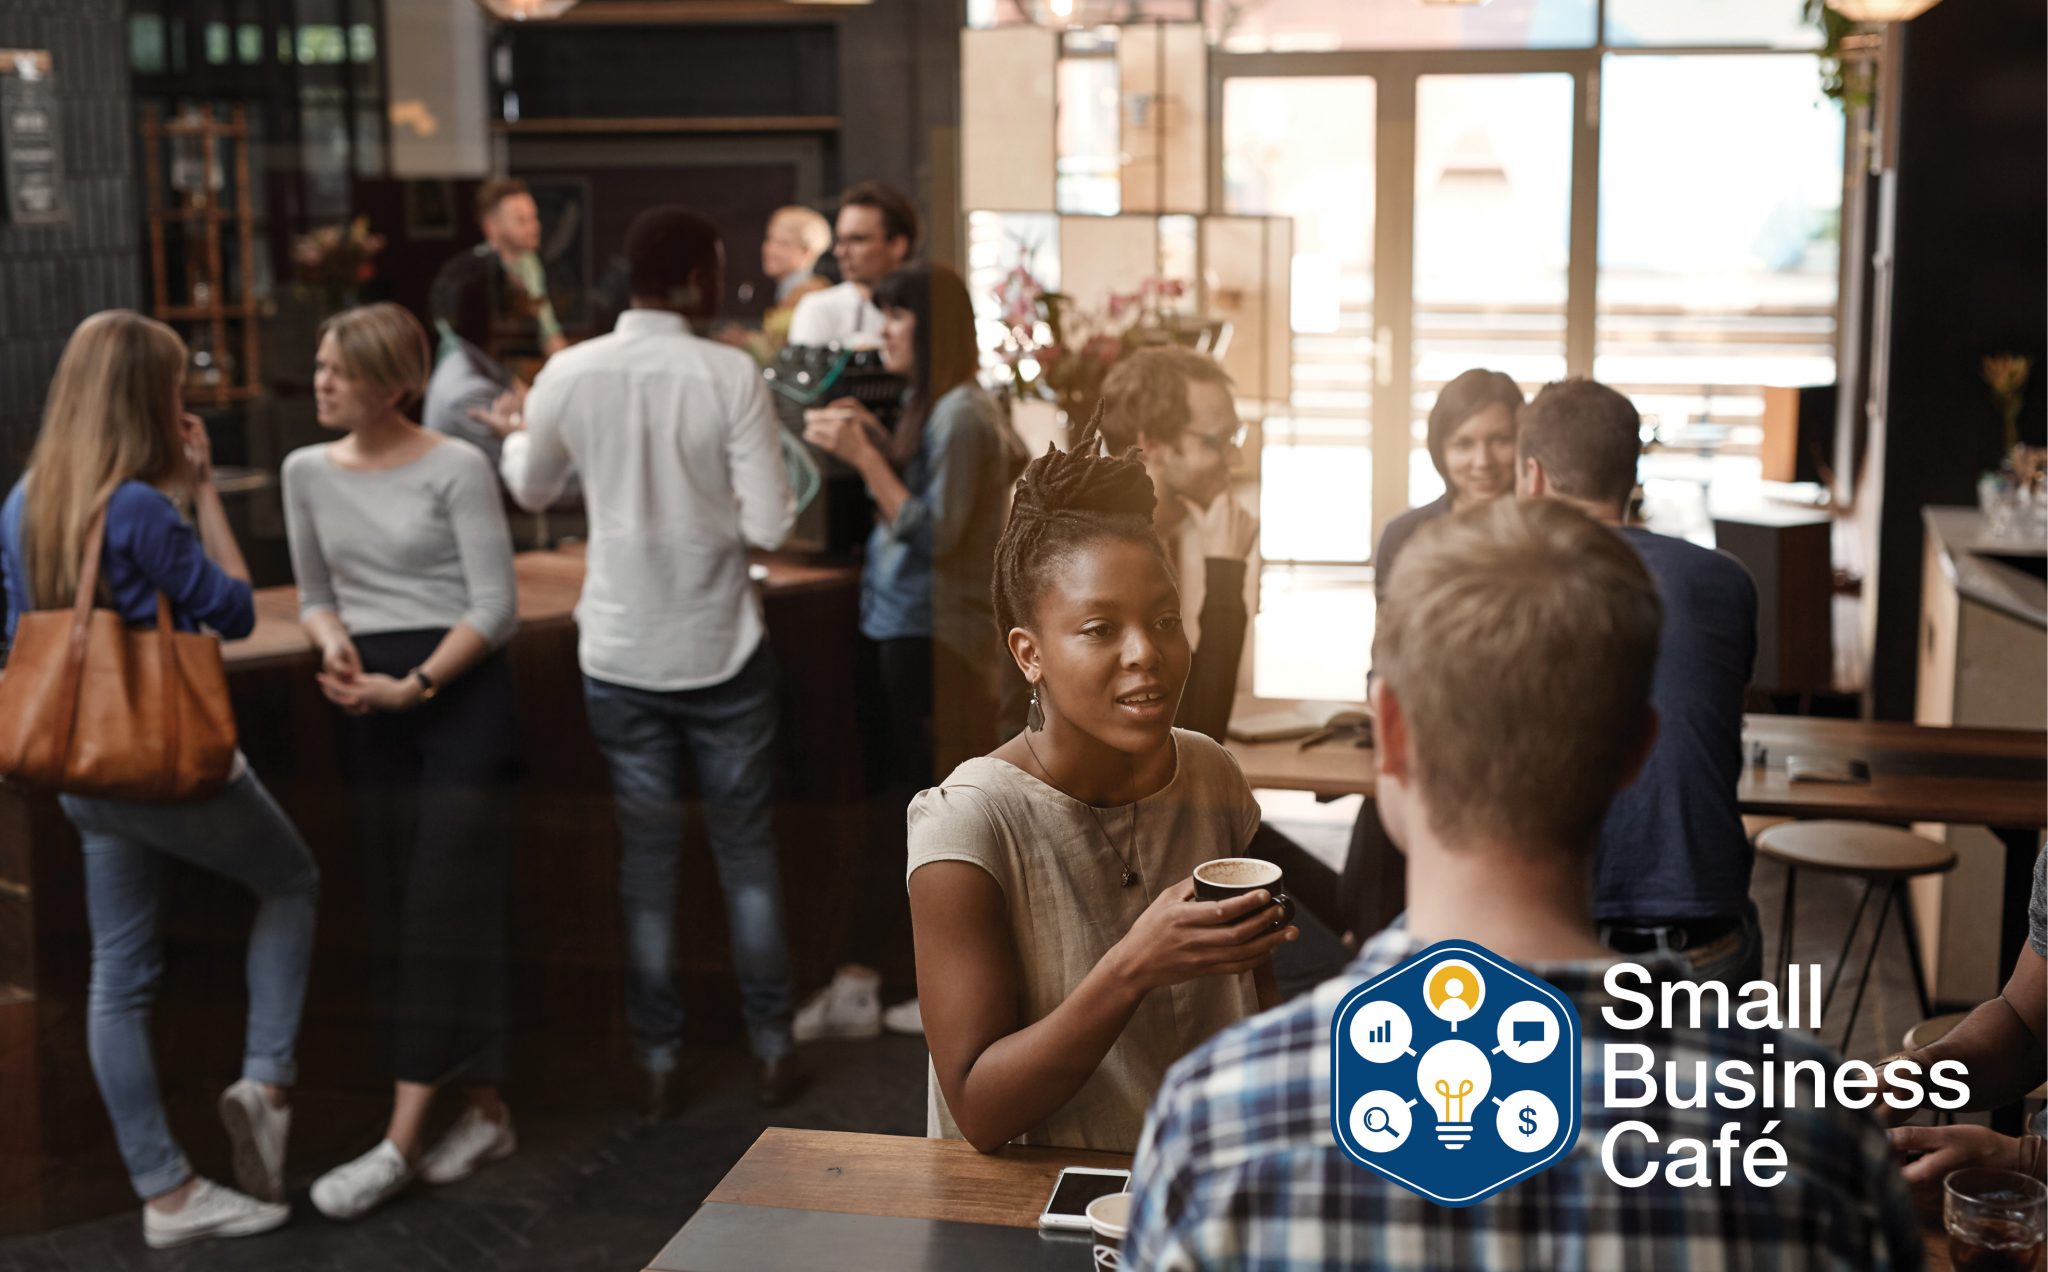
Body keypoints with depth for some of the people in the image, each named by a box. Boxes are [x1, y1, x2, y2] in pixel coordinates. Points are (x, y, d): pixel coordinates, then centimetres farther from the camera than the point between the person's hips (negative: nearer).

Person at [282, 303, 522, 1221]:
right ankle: (486, 1111, 18)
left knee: (442, 911, -8)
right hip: (371, 707, 6)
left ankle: (402, 1142, -7)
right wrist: (332, 640, -4)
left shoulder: (456, 467, -8)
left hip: (461, 691, -6)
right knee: (395, 914, 7)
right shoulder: (308, 472, 9)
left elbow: (495, 609, -10)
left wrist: (411, 687, -19)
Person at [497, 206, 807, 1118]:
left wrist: (515, 436, 33)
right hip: (721, 649, -2)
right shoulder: (731, 375, -14)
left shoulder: (569, 375, -5)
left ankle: (657, 1059, 18)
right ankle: (771, 1047, 19)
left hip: (620, 654, 2)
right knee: (746, 847, 11)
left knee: (646, 854, 11)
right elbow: (768, 525, -14)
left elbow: (530, 491, 12)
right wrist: (784, 468, 7)